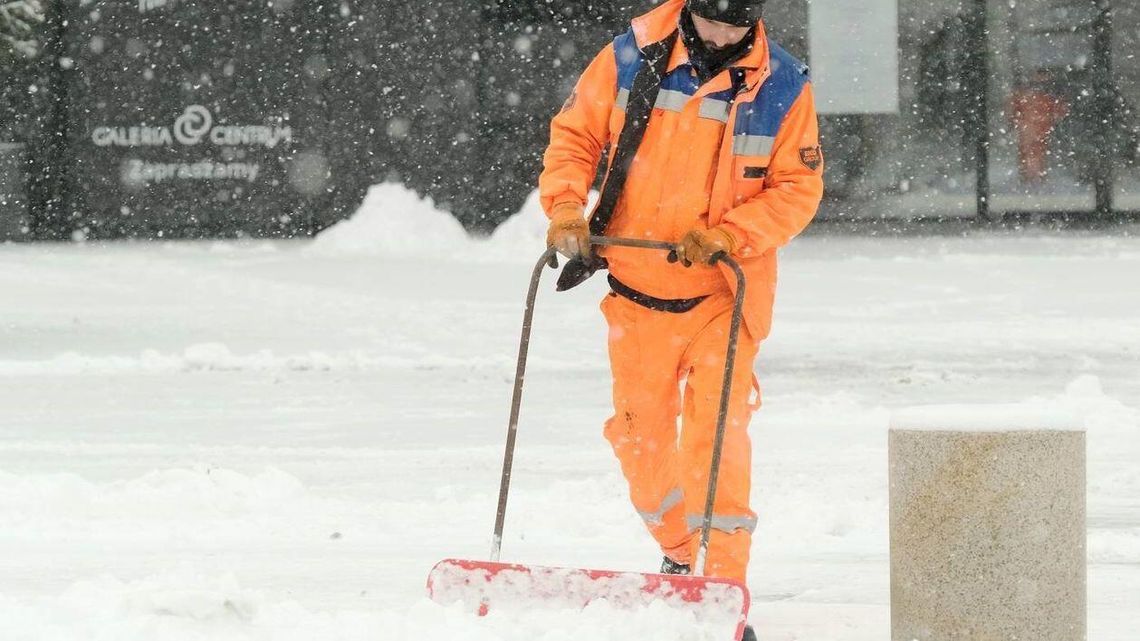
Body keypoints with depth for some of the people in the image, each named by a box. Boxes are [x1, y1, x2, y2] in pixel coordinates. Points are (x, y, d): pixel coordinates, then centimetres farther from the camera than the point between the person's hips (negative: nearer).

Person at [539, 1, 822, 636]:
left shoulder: (782, 86, -7)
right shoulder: (632, 57, -5)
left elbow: (798, 190, -5)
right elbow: (575, 134, 5)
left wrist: (725, 234, -19)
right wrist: (566, 209, -10)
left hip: (725, 290, -3)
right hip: (636, 282, 3)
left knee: (717, 430, -13)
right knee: (639, 431, 11)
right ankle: (679, 555, 34)